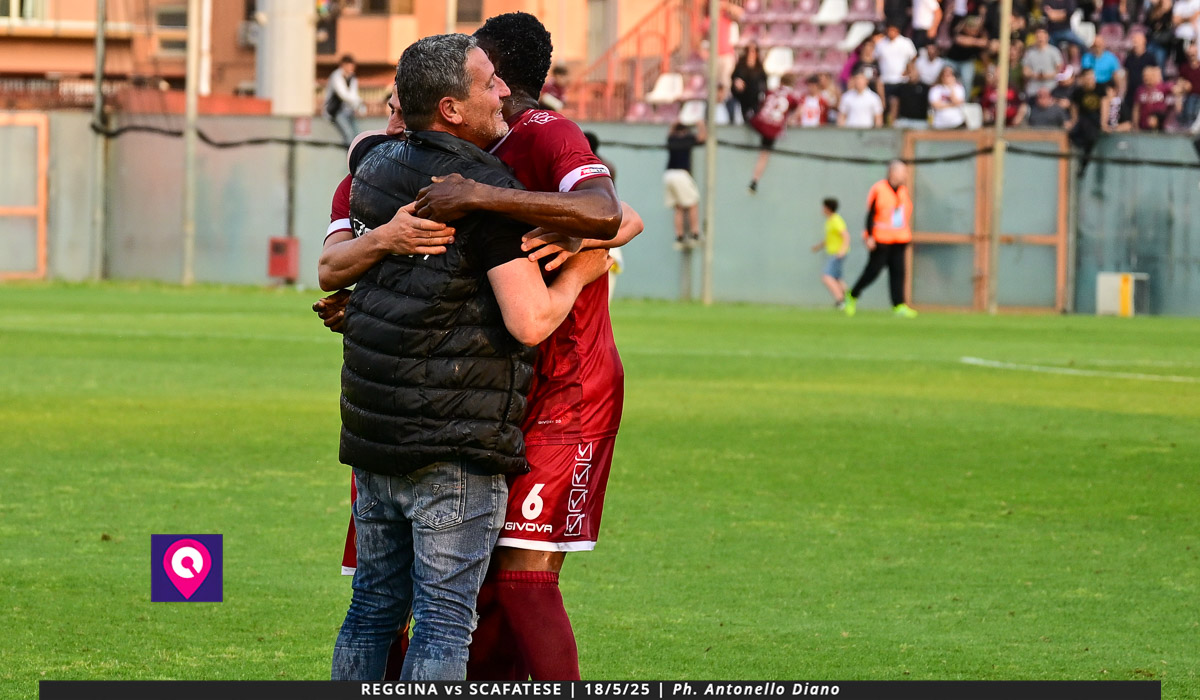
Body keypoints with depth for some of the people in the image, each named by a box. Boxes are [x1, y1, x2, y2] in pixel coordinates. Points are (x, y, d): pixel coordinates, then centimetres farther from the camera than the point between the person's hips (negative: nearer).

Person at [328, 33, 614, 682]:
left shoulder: (378, 163, 8)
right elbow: (530, 322, -18)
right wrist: (580, 273, 0)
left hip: (373, 434, 7)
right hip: (456, 446, -7)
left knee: (373, 607, 13)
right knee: (444, 619, -5)